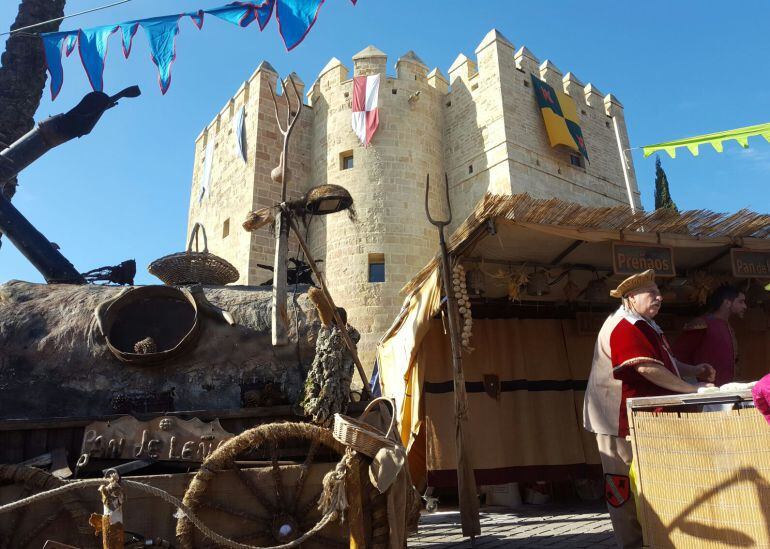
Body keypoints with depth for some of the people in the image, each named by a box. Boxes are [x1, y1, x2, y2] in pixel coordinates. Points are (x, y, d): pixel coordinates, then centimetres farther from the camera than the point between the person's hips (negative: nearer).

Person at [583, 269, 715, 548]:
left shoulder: (645, 326, 16)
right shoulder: (623, 328, -20)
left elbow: (666, 360, 24)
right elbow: (648, 368, -27)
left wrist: (694, 370, 6)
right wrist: (692, 390, -21)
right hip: (621, 417, -10)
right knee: (625, 483, 1)